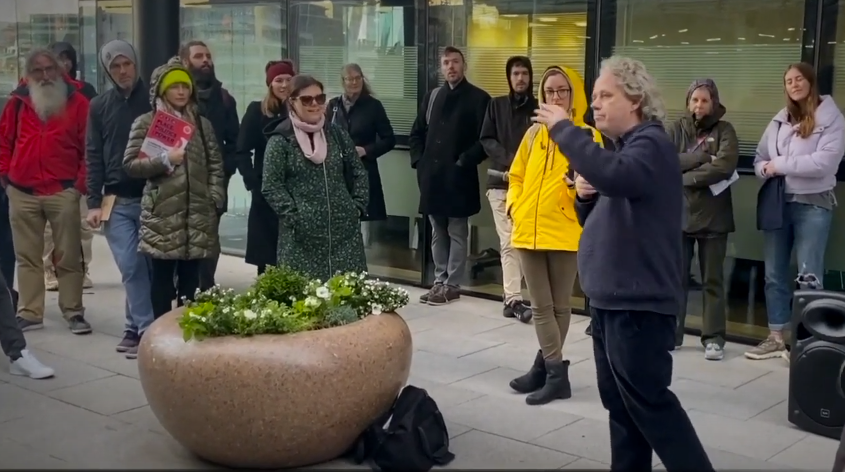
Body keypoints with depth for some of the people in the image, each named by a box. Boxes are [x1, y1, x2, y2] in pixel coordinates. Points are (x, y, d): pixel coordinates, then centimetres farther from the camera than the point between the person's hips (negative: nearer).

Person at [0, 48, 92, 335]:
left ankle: (73, 312, 10)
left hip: (63, 191, -3)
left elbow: (89, 147, -1)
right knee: (27, 256, 9)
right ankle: (30, 313, 16)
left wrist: (80, 183, -6)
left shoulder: (77, 102, 0)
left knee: (69, 256, 3)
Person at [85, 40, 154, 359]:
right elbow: (94, 156, 7)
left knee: (147, 265, 2)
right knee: (131, 267, -4)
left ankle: (137, 326, 13)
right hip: (117, 201, 2)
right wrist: (94, 202, 0)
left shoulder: (154, 101, 2)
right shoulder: (99, 106, 9)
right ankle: (145, 328, 2)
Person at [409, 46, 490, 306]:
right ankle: (440, 281, 20)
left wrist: (464, 162, -13)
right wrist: (418, 160, 6)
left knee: (457, 233, 1)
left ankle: (452, 285, 6)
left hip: (459, 177, -5)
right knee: (438, 232, 12)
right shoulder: (432, 97, 15)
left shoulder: (478, 98, -1)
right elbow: (416, 133, 20)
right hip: (432, 175, 6)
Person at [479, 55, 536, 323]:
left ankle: (511, 298, 6)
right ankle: (514, 298, -10)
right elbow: (486, 140, 6)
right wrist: (509, 160, -9)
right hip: (501, 181, 0)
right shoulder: (496, 106, 11)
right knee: (508, 243, -6)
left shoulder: (539, 107, 7)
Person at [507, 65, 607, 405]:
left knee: (559, 305, 7)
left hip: (565, 233, -4)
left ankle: (546, 367, 16)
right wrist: (514, 205, 3)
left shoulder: (587, 135, -4)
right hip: (529, 231, 4)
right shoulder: (534, 134, 10)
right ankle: (555, 373, 14)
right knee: (540, 306, 6)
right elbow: (517, 176, 18)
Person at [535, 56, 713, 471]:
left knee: (649, 402, -6)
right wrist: (585, 195, 0)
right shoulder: (625, 146, 17)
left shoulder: (651, 144, -13)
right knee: (621, 403, 15)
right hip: (611, 298, 10)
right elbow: (598, 218, 22)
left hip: (638, 302, -10)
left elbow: (612, 175, -36)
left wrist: (563, 127, -26)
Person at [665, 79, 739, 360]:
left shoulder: (724, 131, 1)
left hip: (713, 216, -1)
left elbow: (724, 167, -15)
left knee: (712, 280, 6)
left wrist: (685, 176, -11)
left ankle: (714, 338, 12)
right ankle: (670, 333, 19)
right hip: (677, 214, 2)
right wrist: (701, 158, -16)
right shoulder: (676, 129, 6)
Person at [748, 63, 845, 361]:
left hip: (813, 204, -5)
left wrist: (780, 164, -12)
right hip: (778, 202, 6)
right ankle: (776, 338, 18)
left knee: (808, 277, -3)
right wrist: (766, 169, -12)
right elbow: (760, 160, 11)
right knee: (774, 274, 9)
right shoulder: (779, 121, 12)